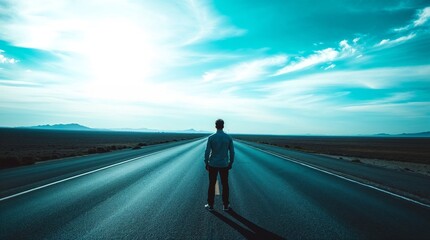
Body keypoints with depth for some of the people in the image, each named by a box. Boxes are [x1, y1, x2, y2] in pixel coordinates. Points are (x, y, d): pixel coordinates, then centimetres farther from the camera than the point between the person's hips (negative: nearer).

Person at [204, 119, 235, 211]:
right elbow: (232, 152, -2)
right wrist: (231, 163, 10)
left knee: (212, 185, 10)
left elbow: (207, 152, -9)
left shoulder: (211, 137, -9)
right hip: (224, 165, 1)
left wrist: (206, 163, 3)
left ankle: (210, 205, 18)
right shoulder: (229, 137, -5)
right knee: (225, 185, 12)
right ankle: (225, 205, 20)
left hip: (213, 165, -1)